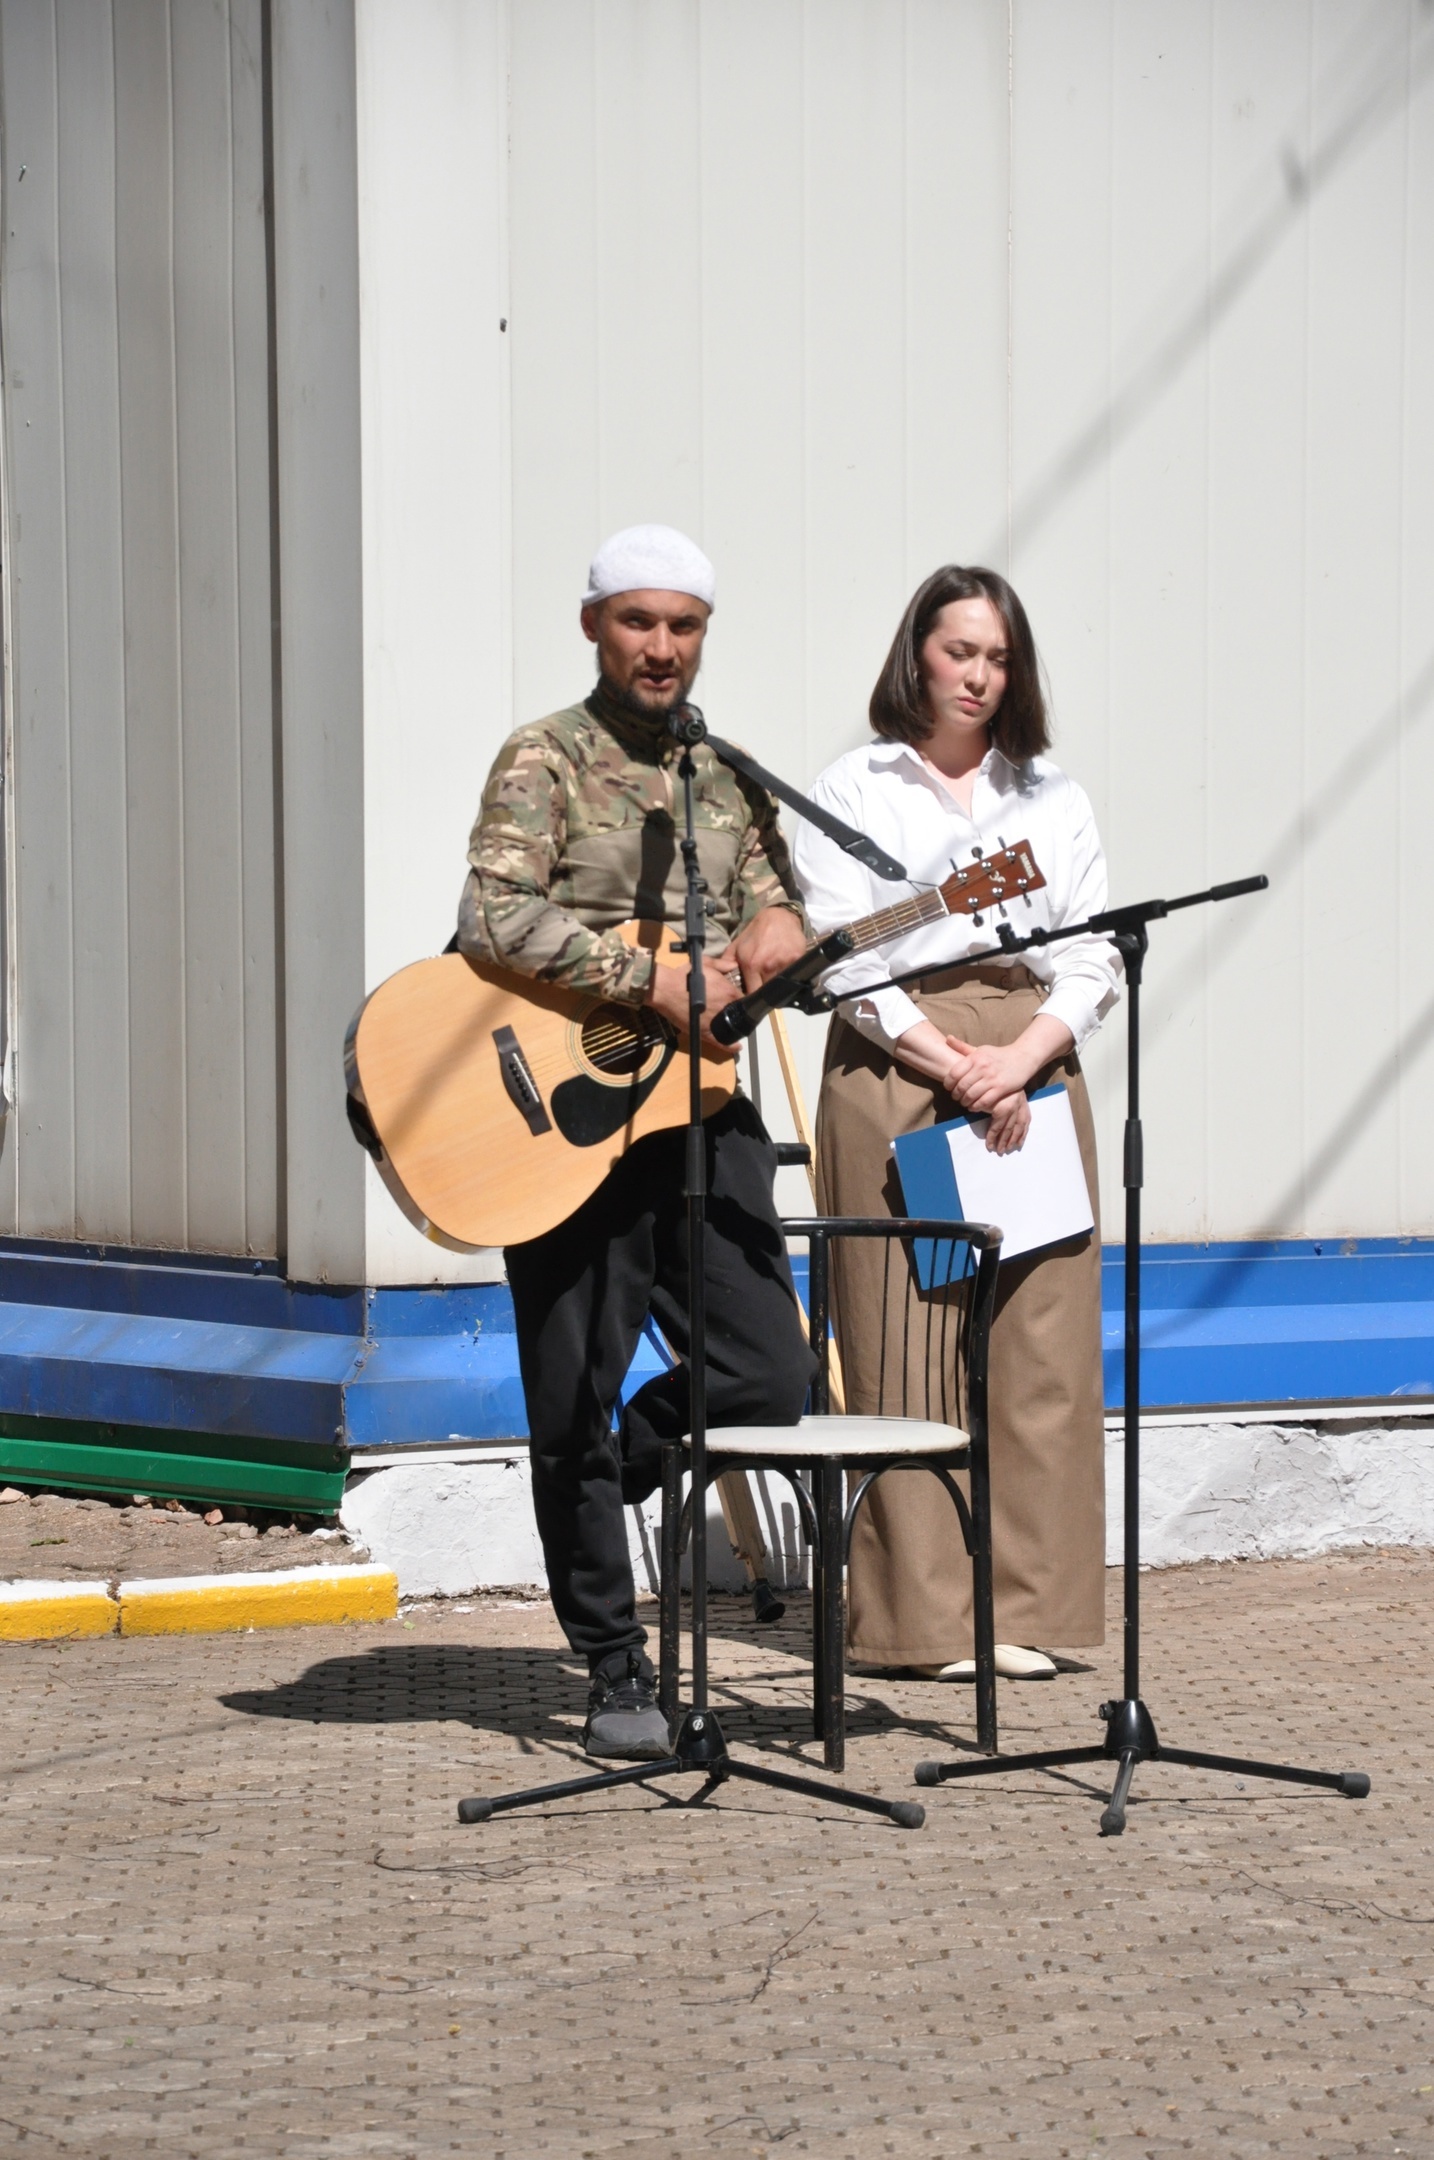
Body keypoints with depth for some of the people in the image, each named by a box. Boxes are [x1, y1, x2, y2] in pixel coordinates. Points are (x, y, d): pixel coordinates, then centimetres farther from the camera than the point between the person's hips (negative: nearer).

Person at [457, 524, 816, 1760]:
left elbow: (779, 909, 17)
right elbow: (495, 919, -16)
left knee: (769, 1380, -2)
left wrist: (778, 930, -8)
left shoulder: (731, 778, 16)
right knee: (576, 1401, 0)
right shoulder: (547, 760, -2)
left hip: (703, 1105, 5)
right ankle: (618, 1677, 10)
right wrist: (655, 979, -21)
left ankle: (595, 1486, 25)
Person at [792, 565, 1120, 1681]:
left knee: (1040, 1342, -2)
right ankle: (925, 1617, -1)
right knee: (907, 1347, -5)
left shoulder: (1053, 796, 16)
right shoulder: (850, 792, 6)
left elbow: (1094, 960, 9)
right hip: (895, 1076, -3)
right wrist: (959, 1070, -12)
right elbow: (844, 964, -3)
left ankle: (1024, 1608, 4)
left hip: (1033, 1068, 3)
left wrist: (1020, 1058, -9)